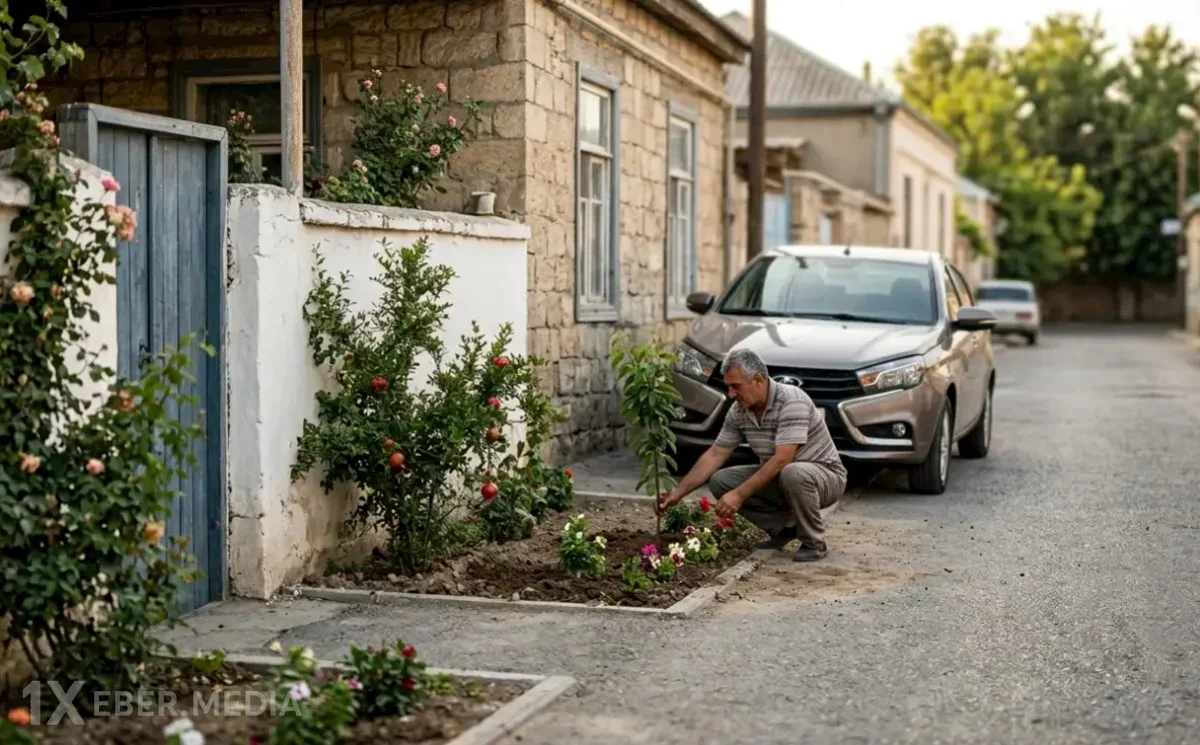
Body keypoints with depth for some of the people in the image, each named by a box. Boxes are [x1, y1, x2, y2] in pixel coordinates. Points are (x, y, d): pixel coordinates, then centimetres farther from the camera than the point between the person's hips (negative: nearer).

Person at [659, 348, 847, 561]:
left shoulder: (792, 400, -27)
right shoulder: (739, 411, -5)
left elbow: (782, 459, -33)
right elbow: (715, 455, 1)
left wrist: (740, 494, -34)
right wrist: (679, 492, -5)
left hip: (824, 474, -7)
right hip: (777, 477, 7)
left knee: (793, 474, -40)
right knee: (720, 481, -9)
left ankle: (814, 542, -15)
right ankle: (784, 526, 5)